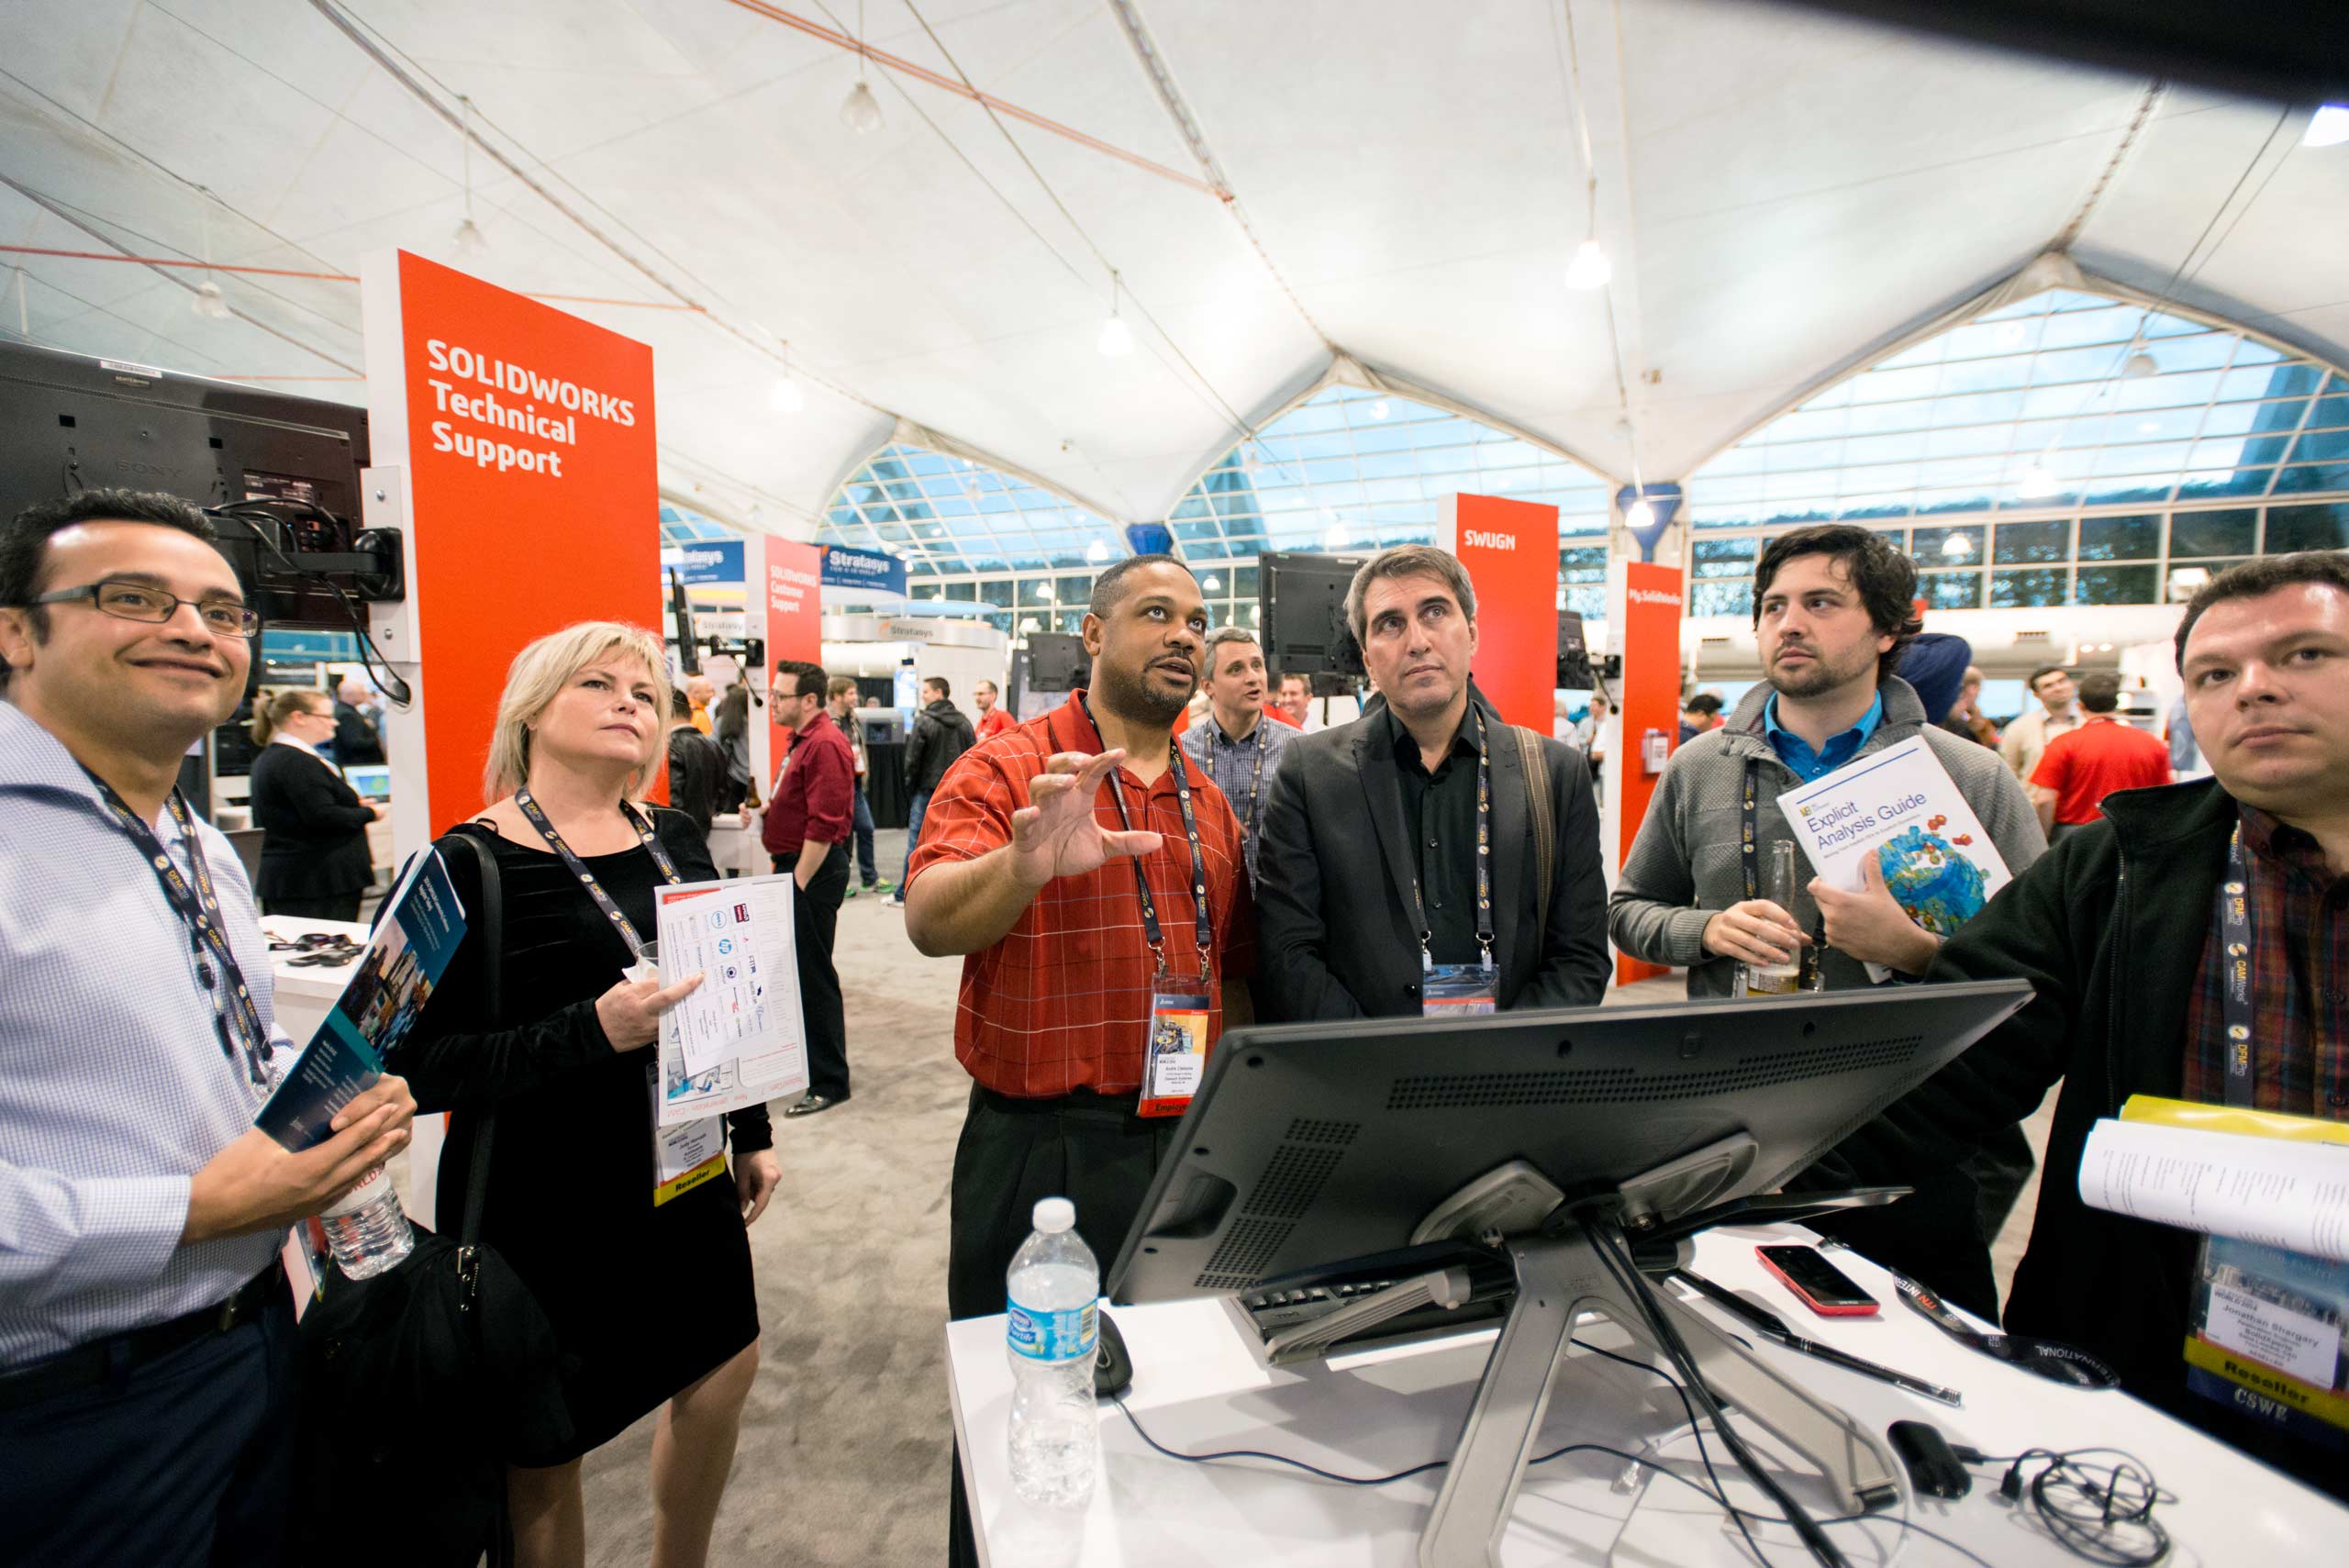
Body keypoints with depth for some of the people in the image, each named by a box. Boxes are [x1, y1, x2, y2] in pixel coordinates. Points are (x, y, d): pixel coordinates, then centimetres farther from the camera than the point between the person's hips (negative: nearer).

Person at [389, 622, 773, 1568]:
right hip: (544, 1198, -6)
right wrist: (593, 1032, -30)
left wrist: (753, 1132, 15)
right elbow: (420, 1066, -17)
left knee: (724, 1365, 20)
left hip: (684, 1173, 7)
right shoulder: (471, 866, -14)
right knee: (545, 1444, 10)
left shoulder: (675, 841, 4)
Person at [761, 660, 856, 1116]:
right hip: (797, 865, 11)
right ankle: (806, 1058, 33)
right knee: (797, 970, 18)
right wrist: (766, 810, 11)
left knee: (813, 976, -4)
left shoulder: (825, 744, -18)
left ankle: (829, 1081, 6)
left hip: (814, 871, -11)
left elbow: (824, 826, -23)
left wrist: (797, 882, -20)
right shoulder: (805, 739, 15)